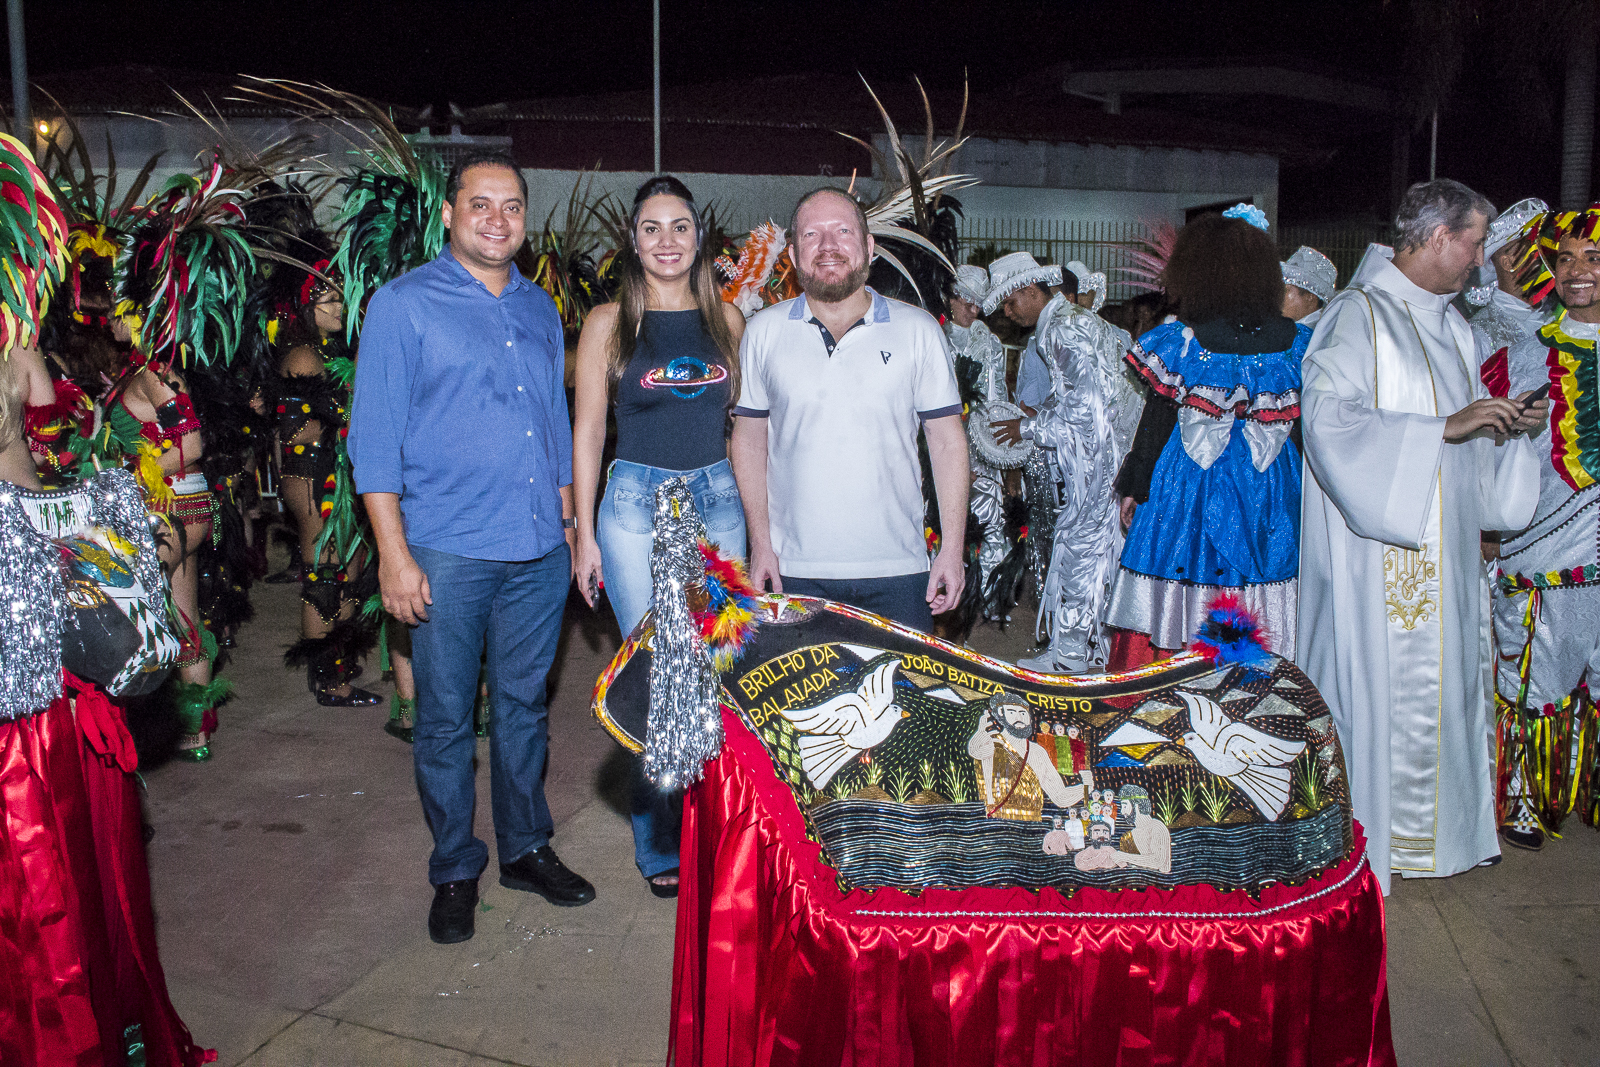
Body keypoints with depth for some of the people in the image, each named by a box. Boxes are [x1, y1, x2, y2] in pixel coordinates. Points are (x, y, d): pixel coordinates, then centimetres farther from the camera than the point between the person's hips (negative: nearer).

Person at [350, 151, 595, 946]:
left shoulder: (540, 309, 13)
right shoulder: (403, 305, -3)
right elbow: (375, 438, -6)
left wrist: (569, 525, 15)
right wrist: (394, 553, -12)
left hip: (537, 551, 4)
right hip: (446, 552, -4)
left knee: (524, 705, 14)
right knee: (446, 718, 5)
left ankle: (526, 848, 30)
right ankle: (455, 871, 22)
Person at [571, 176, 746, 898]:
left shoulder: (726, 317, 9)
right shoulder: (609, 323, 0)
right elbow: (587, 430, 1)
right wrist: (584, 534, -2)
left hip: (718, 500, 3)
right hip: (636, 502, -3)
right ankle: (659, 844, 15)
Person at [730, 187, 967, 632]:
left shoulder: (919, 330, 3)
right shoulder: (763, 332, 6)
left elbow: (947, 441, 3)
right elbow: (750, 441, 8)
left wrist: (953, 547, -3)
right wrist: (760, 543, 1)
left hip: (898, 570, 0)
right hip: (795, 571, 1)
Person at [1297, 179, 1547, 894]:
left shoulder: (1448, 322, 15)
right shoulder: (1360, 315, -12)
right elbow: (1328, 417, -24)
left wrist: (1506, 426, 1)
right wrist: (1443, 427, -23)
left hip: (1442, 543, 9)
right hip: (1379, 549, -9)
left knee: (1440, 676, 13)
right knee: (1380, 680, -2)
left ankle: (1425, 825, 27)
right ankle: (1363, 832, 13)